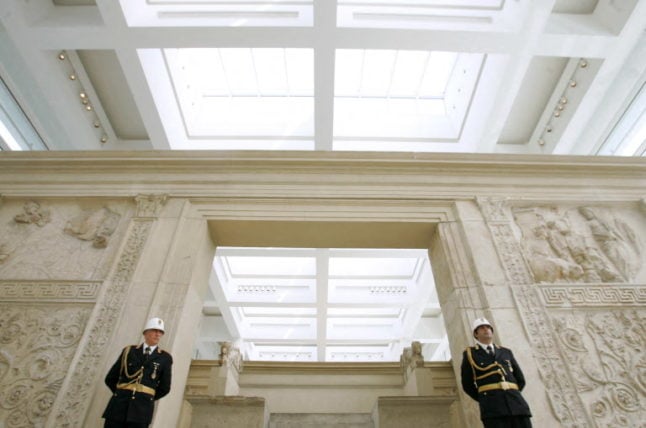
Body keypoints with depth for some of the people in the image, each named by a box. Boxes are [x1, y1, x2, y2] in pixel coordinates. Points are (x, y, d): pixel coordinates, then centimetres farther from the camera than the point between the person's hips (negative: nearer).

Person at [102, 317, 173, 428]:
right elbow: (110, 379, 15)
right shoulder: (129, 351, 10)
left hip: (142, 408, -1)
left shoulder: (165, 358, 7)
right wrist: (121, 395, 13)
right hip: (119, 405, 1)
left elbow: (164, 388, 12)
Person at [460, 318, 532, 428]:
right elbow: (468, 385, 13)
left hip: (515, 404, 4)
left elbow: (520, 380, 24)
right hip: (492, 407, -4)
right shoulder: (469, 354, 12)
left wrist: (511, 396, 15)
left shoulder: (506, 352, 24)